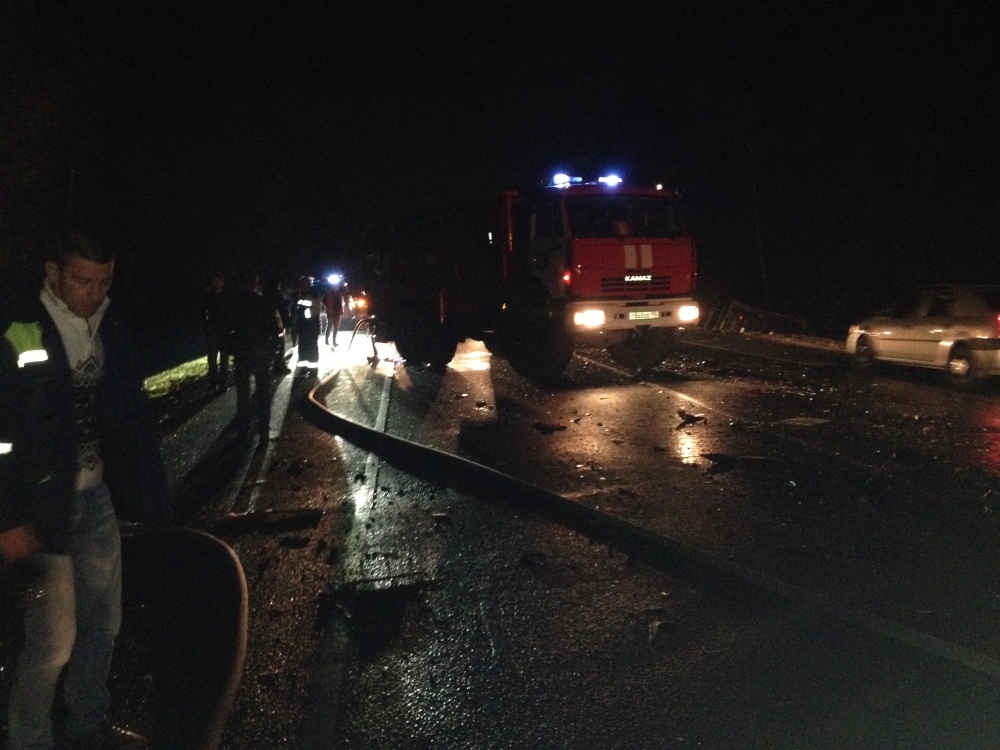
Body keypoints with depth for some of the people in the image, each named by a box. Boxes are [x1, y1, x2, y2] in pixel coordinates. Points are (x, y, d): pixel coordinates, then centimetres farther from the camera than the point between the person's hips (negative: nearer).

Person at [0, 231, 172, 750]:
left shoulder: (110, 332, 3)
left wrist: (145, 492, 5)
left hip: (97, 498, 6)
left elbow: (131, 416, 7)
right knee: (54, 640, 1)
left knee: (102, 622, 16)